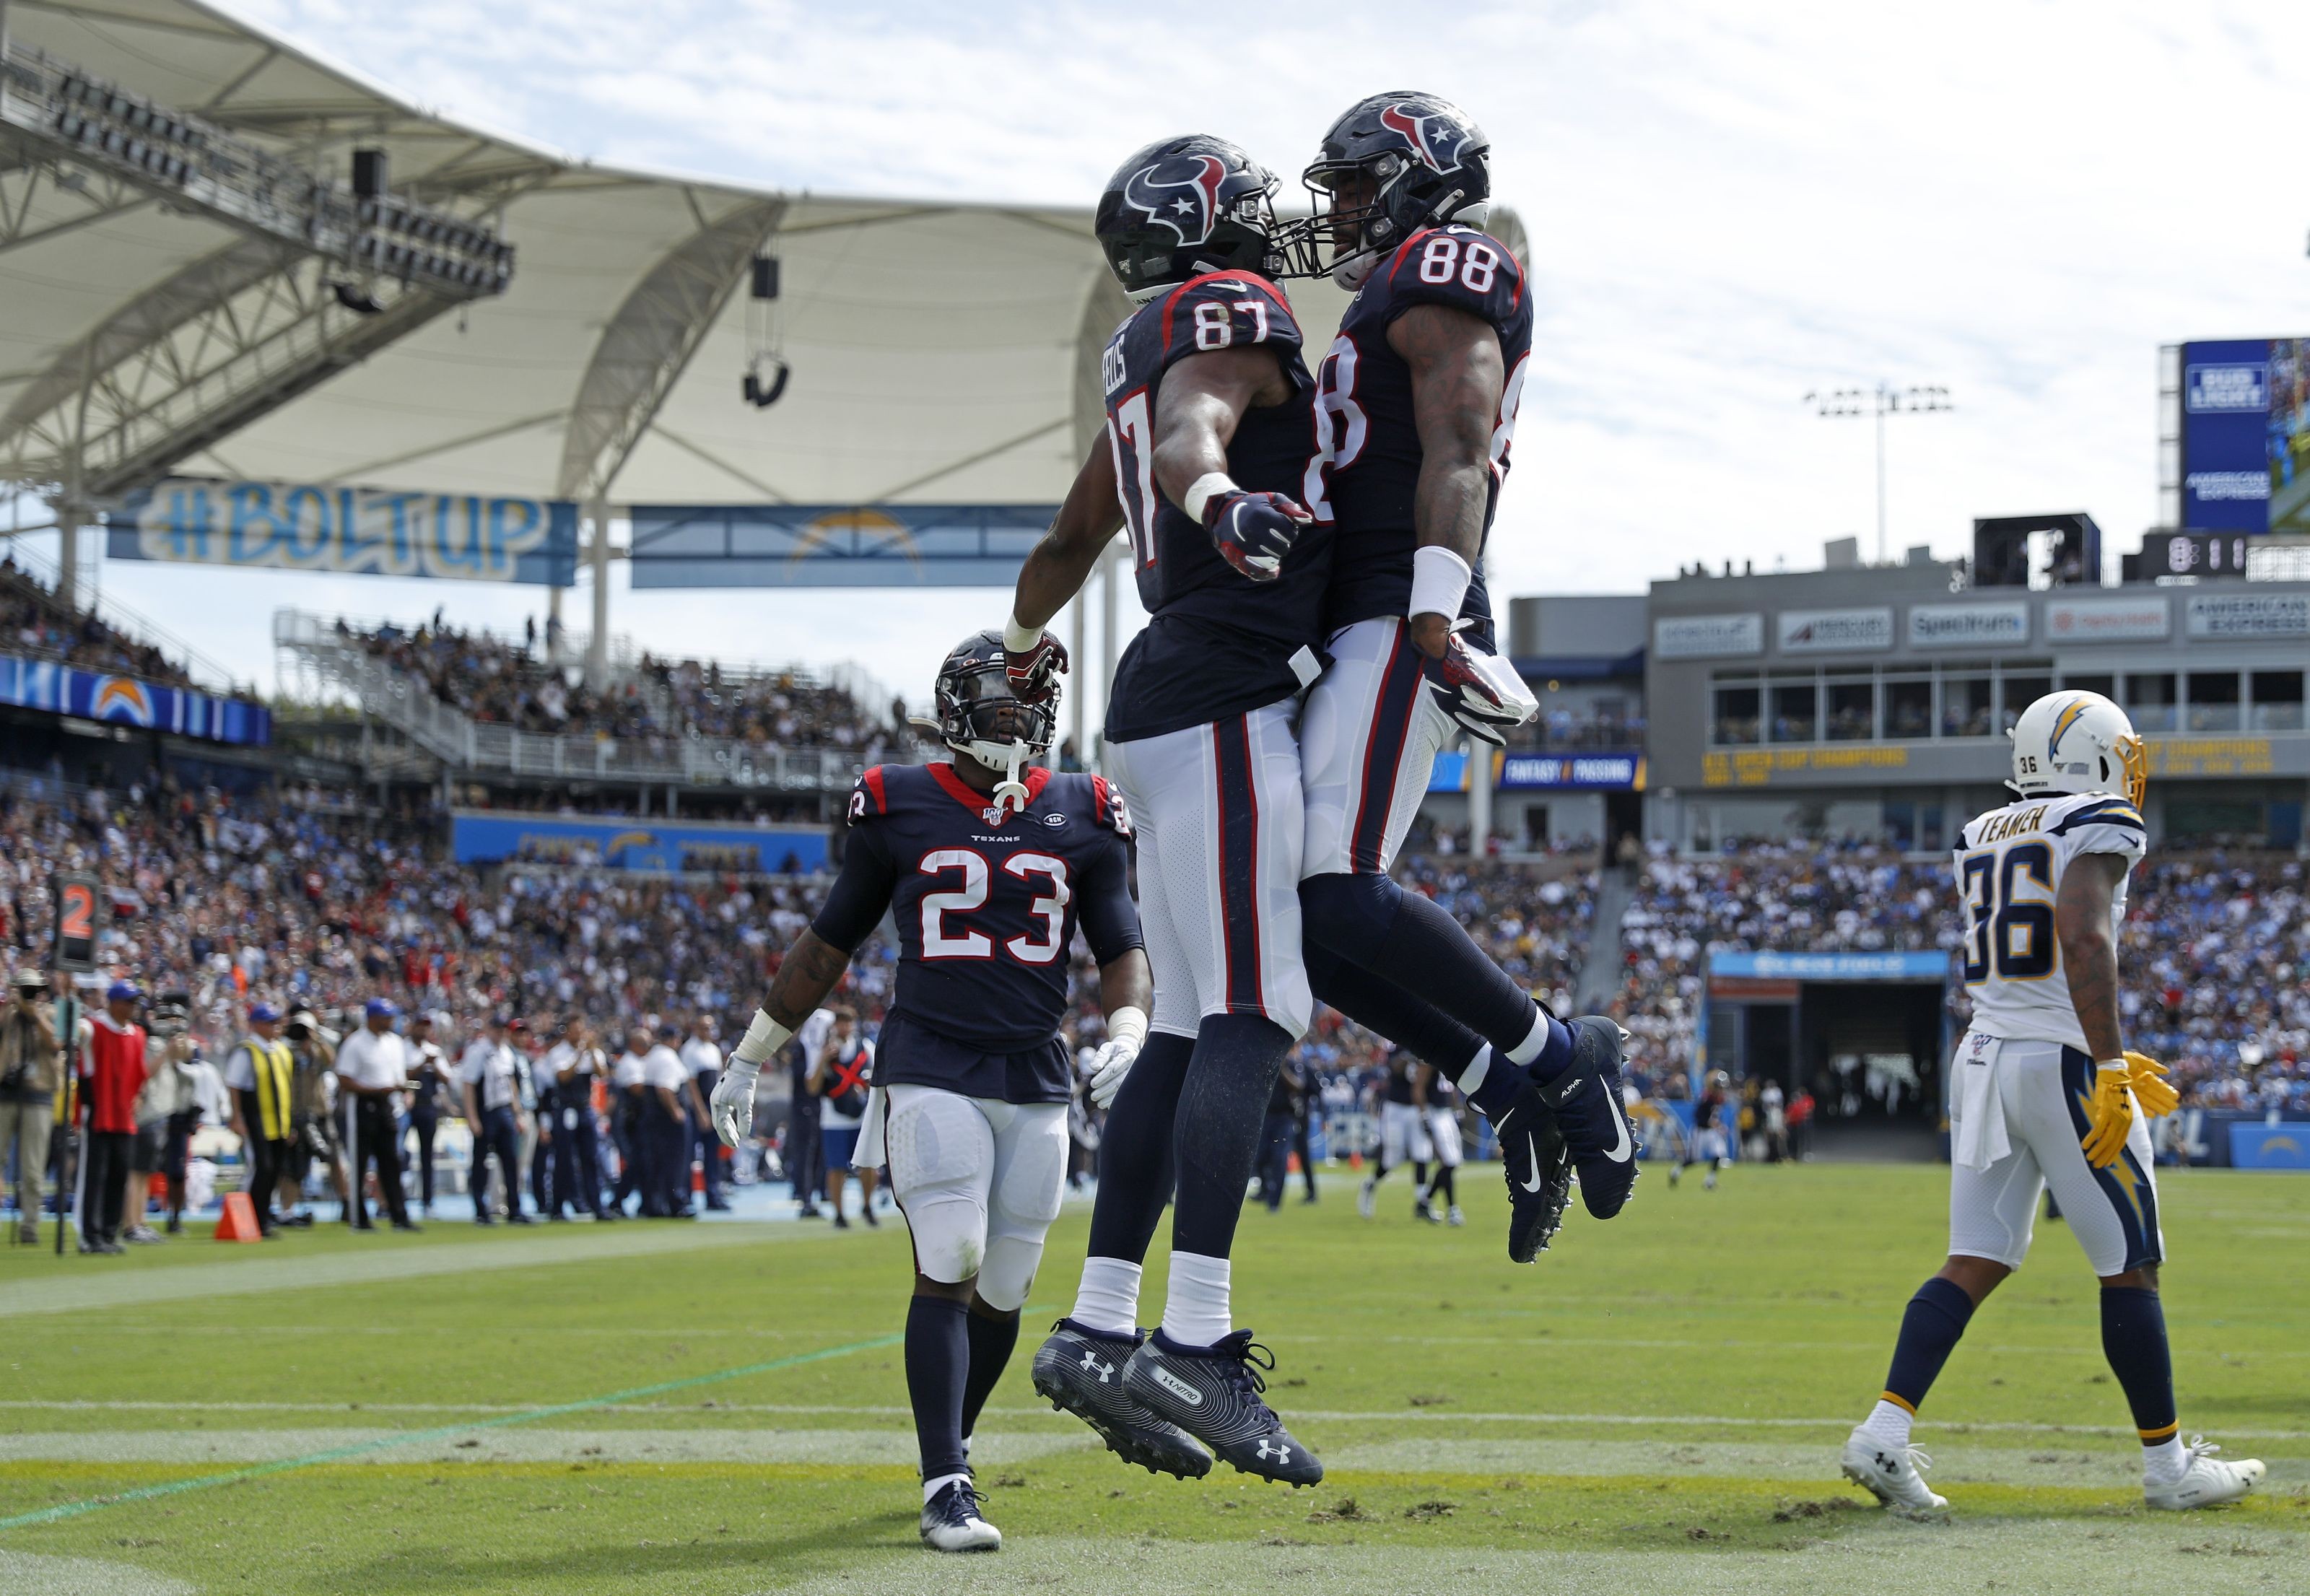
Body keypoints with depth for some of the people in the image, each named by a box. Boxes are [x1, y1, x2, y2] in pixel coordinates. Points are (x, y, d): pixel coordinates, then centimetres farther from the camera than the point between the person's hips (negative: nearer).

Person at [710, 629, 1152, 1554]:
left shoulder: (1082, 820, 7)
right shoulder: (899, 810, 3)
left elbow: (1123, 950, 9)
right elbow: (828, 945, 12)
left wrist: (1128, 1030, -13)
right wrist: (749, 1058, 16)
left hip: (1036, 1083, 3)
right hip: (929, 1070, -3)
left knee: (1001, 1290, 6)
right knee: (948, 1270, -15)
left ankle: (951, 1440, 29)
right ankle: (945, 1487, -16)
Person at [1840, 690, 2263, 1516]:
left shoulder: (1983, 839, 15)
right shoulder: (2097, 828, -7)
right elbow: (2084, 939, -23)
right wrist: (2109, 1066, -25)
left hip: (1985, 1054, 7)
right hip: (2064, 1063, -7)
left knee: (1977, 1262, 6)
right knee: (2131, 1268, 4)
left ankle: (1886, 1429, -8)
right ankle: (2167, 1463, 11)